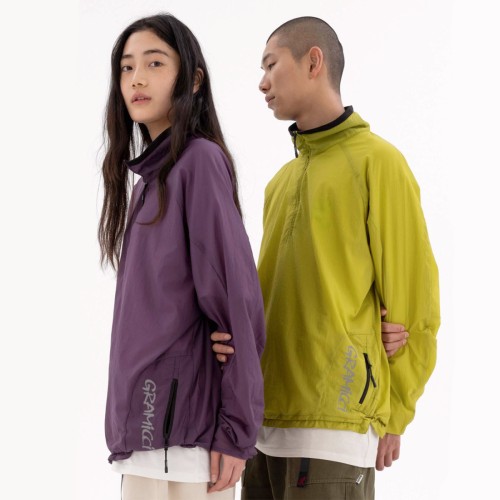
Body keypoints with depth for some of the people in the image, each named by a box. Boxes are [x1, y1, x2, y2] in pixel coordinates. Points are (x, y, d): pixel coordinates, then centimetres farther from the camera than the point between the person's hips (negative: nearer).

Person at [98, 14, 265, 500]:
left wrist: (235, 430, -16)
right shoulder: (148, 175, 17)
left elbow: (235, 298, -13)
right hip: (144, 420, 8)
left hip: (180, 425, -8)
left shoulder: (200, 159, -8)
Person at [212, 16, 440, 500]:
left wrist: (392, 417, -5)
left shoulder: (377, 161, -3)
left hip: (334, 422, -7)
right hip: (269, 416, 7)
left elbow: (412, 299, -5)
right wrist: (235, 332, -6)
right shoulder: (283, 181, 20)